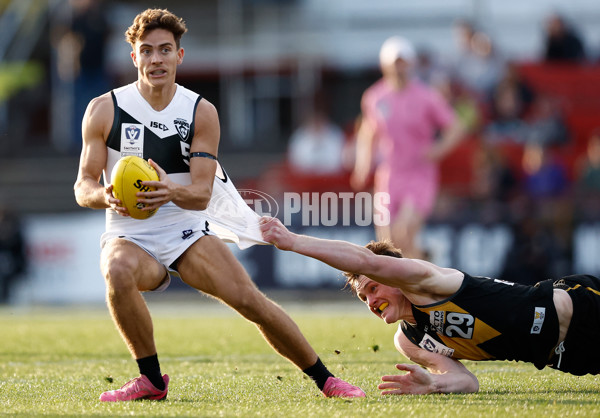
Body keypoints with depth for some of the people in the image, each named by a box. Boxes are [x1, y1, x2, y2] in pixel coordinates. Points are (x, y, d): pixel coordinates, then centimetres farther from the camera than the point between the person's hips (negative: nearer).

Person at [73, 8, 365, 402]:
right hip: (129, 235, -1)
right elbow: (83, 186, -3)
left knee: (249, 298, -18)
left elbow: (202, 193, -7)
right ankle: (151, 380, -18)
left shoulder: (202, 112, 0)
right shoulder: (104, 110, -3)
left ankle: (324, 378, -1)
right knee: (119, 272, -37)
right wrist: (105, 196, -28)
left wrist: (173, 192, -32)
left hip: (187, 231, 1)